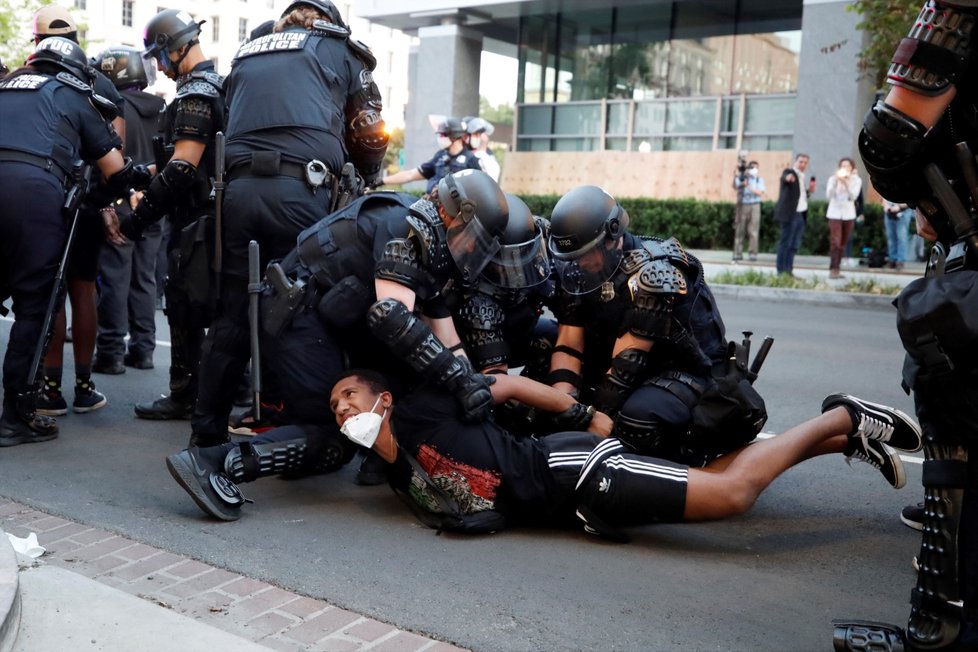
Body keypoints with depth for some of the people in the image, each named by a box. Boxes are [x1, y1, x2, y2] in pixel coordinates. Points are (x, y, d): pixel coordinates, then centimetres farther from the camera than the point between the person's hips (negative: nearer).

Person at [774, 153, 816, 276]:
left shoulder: (802, 177, 20)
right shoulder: (788, 172, -4)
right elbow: (785, 177, -29)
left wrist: (809, 190, 6)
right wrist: (788, 177, -52)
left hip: (800, 215, 8)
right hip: (790, 214, -8)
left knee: (794, 244, 9)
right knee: (785, 243, -5)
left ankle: (788, 270, 14)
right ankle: (781, 271, -2)